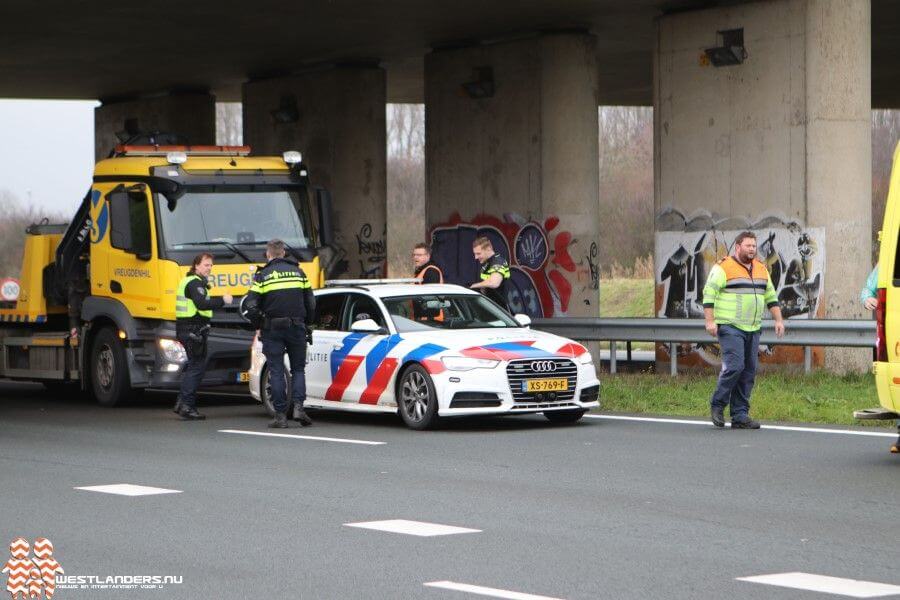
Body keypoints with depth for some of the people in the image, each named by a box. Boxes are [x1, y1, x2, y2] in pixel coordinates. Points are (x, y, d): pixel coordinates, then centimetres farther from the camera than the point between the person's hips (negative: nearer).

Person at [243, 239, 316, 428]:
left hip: (273, 329, -2)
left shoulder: (263, 275, -2)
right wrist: (307, 324, 22)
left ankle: (280, 415, 0)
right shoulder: (298, 272, 8)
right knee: (298, 369, 12)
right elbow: (311, 302, 10)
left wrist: (259, 325, 7)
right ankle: (298, 406, -7)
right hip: (297, 327, 2)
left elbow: (251, 306, -8)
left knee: (276, 372, 2)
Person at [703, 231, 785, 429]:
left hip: (752, 330, 7)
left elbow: (771, 296, 24)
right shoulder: (723, 268, -5)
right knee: (734, 366, -17)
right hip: (730, 328, -7)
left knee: (749, 372, 3)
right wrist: (710, 321, -15)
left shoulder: (761, 269, 17)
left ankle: (740, 416, 6)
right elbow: (709, 294, -8)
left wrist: (778, 320, 15)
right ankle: (717, 405, 1)